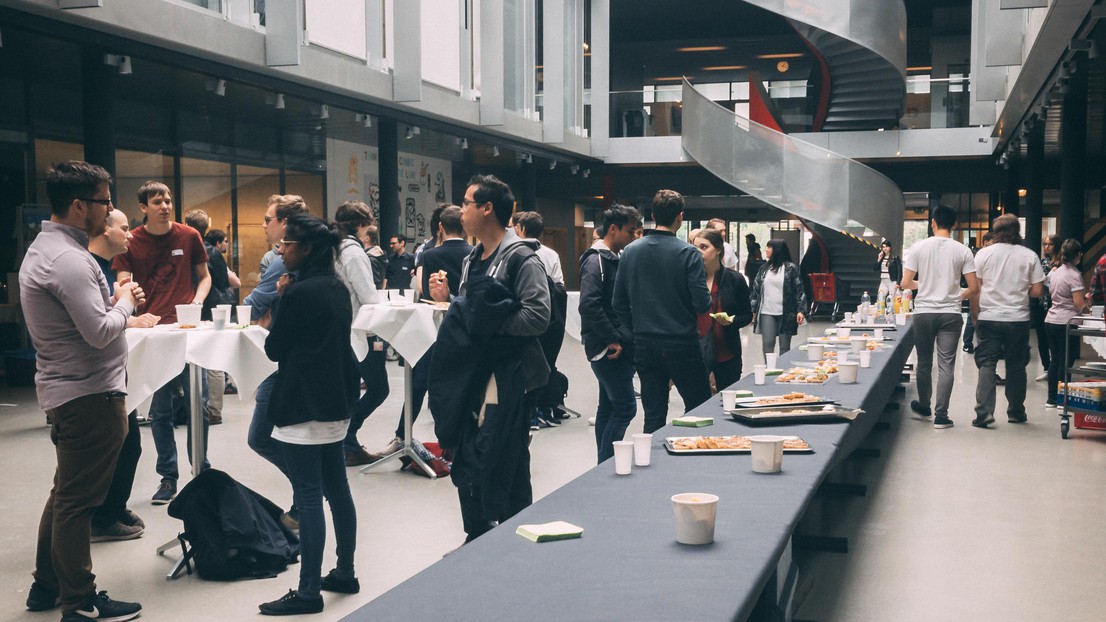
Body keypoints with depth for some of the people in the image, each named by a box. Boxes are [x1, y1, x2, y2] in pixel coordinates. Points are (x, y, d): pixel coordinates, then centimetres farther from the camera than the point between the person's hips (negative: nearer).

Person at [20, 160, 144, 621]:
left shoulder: (44, 249, 13)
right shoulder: (67, 260, -21)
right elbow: (100, 332, -26)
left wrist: (113, 300, 5)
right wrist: (124, 302, -8)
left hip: (65, 391, 11)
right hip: (88, 394, -11)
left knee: (67, 493, 19)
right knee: (78, 500, -3)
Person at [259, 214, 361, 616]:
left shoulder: (299, 292, -17)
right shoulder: (337, 288, 10)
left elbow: (274, 349, -8)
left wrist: (281, 299, -1)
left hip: (304, 405, -9)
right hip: (336, 400, 9)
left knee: (308, 497, -6)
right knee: (337, 490, 15)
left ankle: (308, 592, -1)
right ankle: (345, 574, 24)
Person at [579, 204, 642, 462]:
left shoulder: (617, 259, 16)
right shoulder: (596, 260, -13)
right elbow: (589, 305, -24)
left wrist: (625, 338, 8)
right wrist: (612, 340, -20)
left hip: (618, 347, 9)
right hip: (608, 348, -9)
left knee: (609, 407, 12)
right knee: (626, 407, -10)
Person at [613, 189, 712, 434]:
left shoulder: (630, 251, 3)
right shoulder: (688, 253, -10)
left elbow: (618, 303, 5)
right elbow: (702, 303, -13)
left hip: (644, 346, 4)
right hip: (681, 345, -4)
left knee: (654, 416, 9)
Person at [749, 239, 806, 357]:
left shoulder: (791, 268, 1)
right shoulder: (764, 268, 11)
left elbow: (799, 290, -2)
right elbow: (755, 289, 12)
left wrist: (800, 310, -10)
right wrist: (752, 310, 7)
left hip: (786, 314, -2)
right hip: (767, 313, 3)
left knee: (785, 347, 4)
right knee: (767, 345, -7)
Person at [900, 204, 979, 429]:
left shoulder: (919, 248, -4)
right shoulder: (962, 251, -3)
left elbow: (905, 283, -4)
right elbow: (974, 287, -4)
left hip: (924, 312, 1)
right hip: (951, 314, 0)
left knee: (924, 362, 15)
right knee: (946, 364, 1)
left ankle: (924, 405, 32)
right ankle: (941, 415, -2)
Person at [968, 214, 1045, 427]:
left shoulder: (984, 254, -2)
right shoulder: (1029, 256, 0)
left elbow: (975, 289, -3)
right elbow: (1037, 291, -1)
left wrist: (975, 316, 7)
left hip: (989, 317, -1)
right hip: (1018, 319, 1)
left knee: (987, 364, 2)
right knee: (1016, 366, 11)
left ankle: (984, 412, -8)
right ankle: (1016, 412, 21)